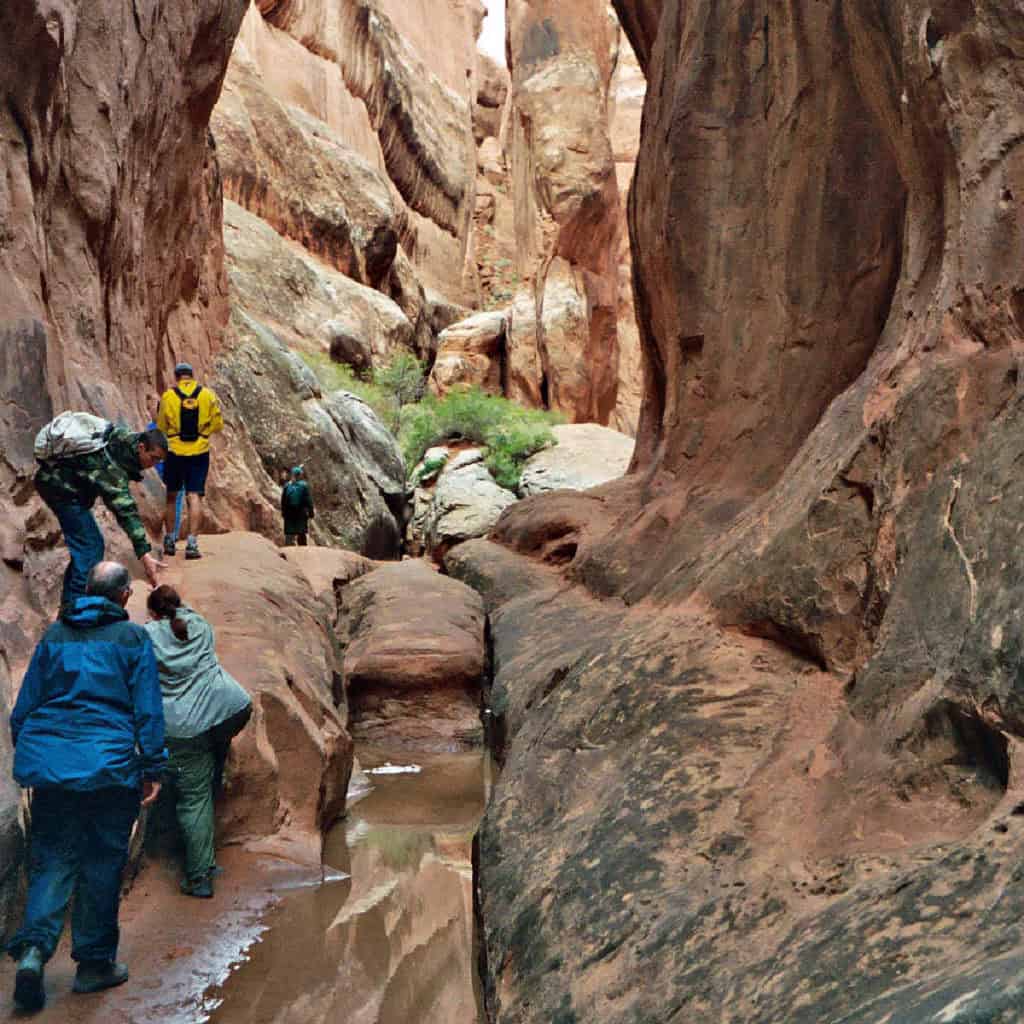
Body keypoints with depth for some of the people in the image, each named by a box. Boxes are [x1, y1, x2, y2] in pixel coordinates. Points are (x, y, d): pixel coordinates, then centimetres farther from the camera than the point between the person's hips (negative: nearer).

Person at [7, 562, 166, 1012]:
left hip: (48, 764, 3)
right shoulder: (133, 638, -1)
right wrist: (153, 768, 3)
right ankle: (94, 964, 14)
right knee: (102, 864, 7)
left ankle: (34, 946, -12)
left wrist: (27, 754, 25)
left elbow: (25, 703, 15)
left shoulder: (55, 635, 11)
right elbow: (148, 709, -3)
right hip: (108, 766, -3)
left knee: (52, 858, 9)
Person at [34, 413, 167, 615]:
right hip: (60, 487, -10)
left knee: (93, 545, 13)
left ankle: (69, 605, 20)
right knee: (89, 548, -13)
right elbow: (125, 510, -38)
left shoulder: (124, 438, -7)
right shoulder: (111, 464, -33)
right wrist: (144, 554, -42)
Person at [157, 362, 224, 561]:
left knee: (171, 496, 15)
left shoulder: (168, 396, -3)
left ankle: (169, 540, 21)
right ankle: (192, 543, -9)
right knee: (195, 496, -1)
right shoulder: (207, 394, 0)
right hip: (199, 453, 0)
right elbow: (218, 425, 2)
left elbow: (161, 427, 2)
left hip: (174, 452, 0)